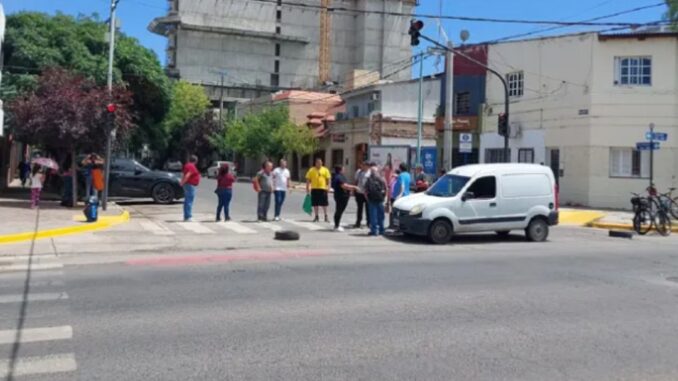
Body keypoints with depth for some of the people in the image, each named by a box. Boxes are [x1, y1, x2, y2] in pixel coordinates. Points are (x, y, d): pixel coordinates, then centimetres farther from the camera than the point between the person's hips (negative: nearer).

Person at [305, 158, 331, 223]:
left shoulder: (325, 170, 4)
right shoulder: (311, 170, 4)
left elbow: (328, 179, 4)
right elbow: (308, 180, 6)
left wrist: (328, 187, -7)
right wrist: (307, 188, 1)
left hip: (323, 189, -1)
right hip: (314, 189, 1)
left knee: (324, 203, 1)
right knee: (315, 204, 6)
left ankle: (326, 217, 9)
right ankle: (316, 217, 16)